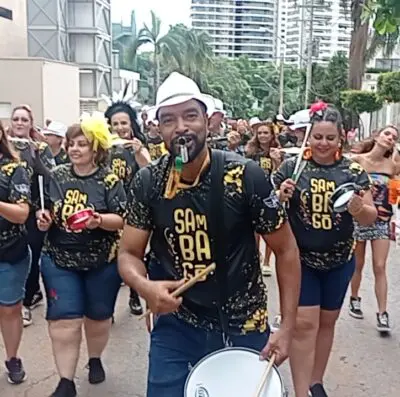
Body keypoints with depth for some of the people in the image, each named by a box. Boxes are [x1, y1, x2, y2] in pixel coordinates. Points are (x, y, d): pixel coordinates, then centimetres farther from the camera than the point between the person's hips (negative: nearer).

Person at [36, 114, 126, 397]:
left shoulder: (109, 180, -8)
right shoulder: (57, 176, 2)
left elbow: (122, 219, -11)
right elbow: (47, 211, 12)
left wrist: (100, 220, -29)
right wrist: (45, 218, -9)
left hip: (102, 262, -2)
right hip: (59, 260, 2)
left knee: (98, 317, 15)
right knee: (63, 321, -2)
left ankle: (95, 360, 41)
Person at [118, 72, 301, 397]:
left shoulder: (247, 176, -18)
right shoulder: (148, 182, -9)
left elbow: (286, 250, -9)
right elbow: (129, 254, -3)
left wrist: (287, 327, -12)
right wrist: (145, 287, -26)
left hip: (242, 327, -1)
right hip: (175, 325, 2)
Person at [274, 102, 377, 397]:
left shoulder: (354, 171, -4)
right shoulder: (292, 167, -7)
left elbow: (371, 217, -3)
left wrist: (359, 210, -25)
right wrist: (280, 196, -23)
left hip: (339, 261, 3)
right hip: (299, 259, -2)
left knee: (327, 321, 16)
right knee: (304, 323, -5)